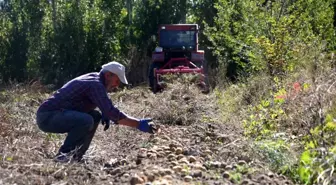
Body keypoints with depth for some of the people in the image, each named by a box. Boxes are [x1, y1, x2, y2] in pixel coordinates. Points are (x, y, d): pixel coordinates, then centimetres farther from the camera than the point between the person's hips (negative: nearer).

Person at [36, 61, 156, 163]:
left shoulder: (95, 78, 10)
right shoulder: (95, 85, -19)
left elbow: (106, 107, 27)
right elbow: (112, 113, -26)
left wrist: (105, 114, 5)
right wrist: (139, 124, -22)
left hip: (56, 113, 10)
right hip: (47, 117, -10)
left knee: (96, 116, 13)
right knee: (86, 120, -30)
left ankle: (75, 156, 11)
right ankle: (63, 155, -12)